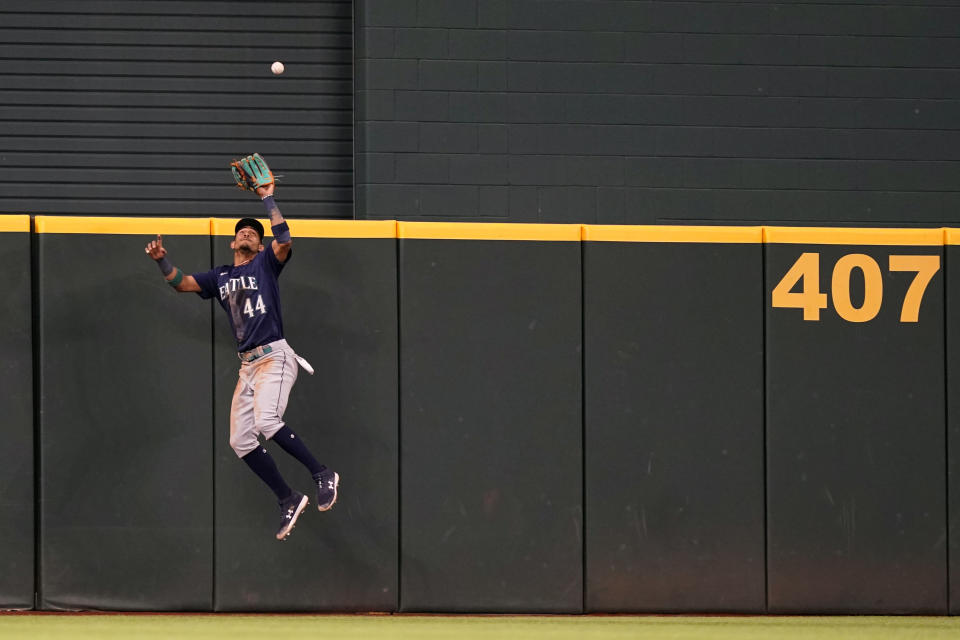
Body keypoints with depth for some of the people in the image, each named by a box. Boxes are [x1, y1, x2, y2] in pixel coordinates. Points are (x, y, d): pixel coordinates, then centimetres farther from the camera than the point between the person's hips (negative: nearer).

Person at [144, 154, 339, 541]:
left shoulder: (265, 263, 5)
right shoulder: (220, 277, 20)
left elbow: (284, 241, -14)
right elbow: (181, 283, 15)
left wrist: (268, 199, -11)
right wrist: (162, 261, -2)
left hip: (274, 357, -7)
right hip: (247, 365, 7)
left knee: (266, 421, -29)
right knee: (240, 441, 1)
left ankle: (322, 475, -22)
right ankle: (288, 500, 9)